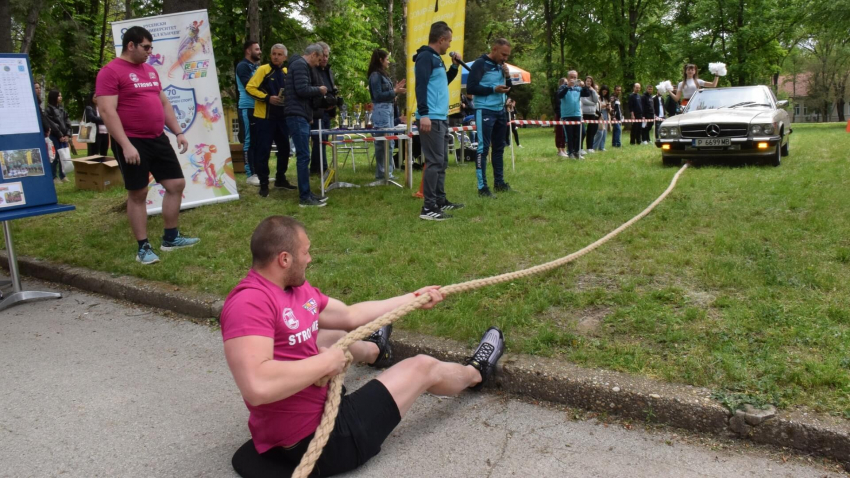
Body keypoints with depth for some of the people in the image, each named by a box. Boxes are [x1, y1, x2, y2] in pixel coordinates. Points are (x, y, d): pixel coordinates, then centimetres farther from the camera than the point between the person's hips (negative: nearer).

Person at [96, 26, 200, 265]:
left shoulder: (150, 70, 14)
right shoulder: (111, 72, -10)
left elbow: (164, 103, 21)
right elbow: (107, 111, -17)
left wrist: (178, 132, 14)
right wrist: (125, 145, -23)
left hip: (158, 139, 8)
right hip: (132, 142, -7)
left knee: (177, 184, 8)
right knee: (138, 193, 1)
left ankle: (171, 238, 21)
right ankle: (143, 247, 12)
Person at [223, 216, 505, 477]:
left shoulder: (297, 288, 1)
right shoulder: (250, 302, -28)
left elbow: (350, 315, 13)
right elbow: (257, 387, -40)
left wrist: (413, 299, 20)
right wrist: (326, 362, -27)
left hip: (314, 408, 10)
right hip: (315, 438, -10)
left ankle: (374, 350, 67)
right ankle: (476, 373, 38)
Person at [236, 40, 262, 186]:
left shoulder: (256, 67, 18)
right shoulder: (243, 66, -7)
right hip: (248, 108, -8)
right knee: (249, 142, -5)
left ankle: (259, 172, 15)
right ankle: (250, 174, -2)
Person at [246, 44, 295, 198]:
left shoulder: (286, 73, 11)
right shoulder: (263, 70, -6)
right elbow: (250, 88, -12)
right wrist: (267, 98, -21)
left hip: (282, 117, 6)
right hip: (264, 117, -6)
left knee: (284, 148, 11)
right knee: (263, 150, -4)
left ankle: (280, 179, 26)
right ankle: (263, 183, 4)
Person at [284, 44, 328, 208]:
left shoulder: (301, 65, 23)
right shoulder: (300, 64, -9)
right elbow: (302, 90, -21)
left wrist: (309, 115, 16)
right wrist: (319, 90, -4)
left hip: (301, 116, 11)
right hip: (297, 116, -11)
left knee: (303, 156, 11)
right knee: (303, 156, -11)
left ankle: (307, 194, 15)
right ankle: (304, 198, -9)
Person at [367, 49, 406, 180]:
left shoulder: (384, 74, 17)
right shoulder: (375, 75, -10)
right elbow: (378, 95, -15)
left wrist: (395, 89, 11)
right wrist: (394, 92, -14)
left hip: (389, 109, 10)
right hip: (381, 110, -10)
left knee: (389, 142, 12)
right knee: (384, 143, -9)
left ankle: (387, 171, 19)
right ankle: (382, 173, -3)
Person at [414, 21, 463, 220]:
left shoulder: (436, 58, 20)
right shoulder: (426, 57, -10)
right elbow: (421, 86, -19)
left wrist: (454, 67, 19)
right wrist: (424, 114, -27)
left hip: (441, 118, 10)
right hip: (431, 119, -10)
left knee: (442, 162, 14)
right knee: (434, 162, -11)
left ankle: (440, 201, 23)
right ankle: (428, 208, -9)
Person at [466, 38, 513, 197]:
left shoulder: (501, 65, 12)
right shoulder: (480, 64, -10)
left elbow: (508, 89, 17)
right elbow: (470, 88, -16)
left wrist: (507, 77, -3)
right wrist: (493, 89, -20)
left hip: (501, 111, 8)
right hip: (485, 111, -8)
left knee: (499, 147, 12)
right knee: (483, 147, -7)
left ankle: (499, 182, 21)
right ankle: (482, 187, -6)